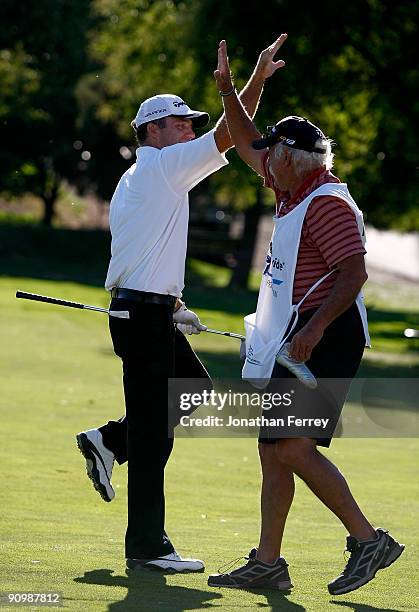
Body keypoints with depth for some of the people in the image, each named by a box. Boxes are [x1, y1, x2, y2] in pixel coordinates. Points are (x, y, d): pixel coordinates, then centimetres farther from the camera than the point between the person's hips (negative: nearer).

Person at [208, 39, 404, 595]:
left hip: (323, 339, -10)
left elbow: (354, 273, -23)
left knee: (294, 447, -17)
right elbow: (247, 145, 30)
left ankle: (368, 539, -11)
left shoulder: (328, 203, -14)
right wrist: (227, 89, 26)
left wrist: (315, 327, -31)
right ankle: (268, 563, 12)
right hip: (292, 341, 10)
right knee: (273, 449, 9)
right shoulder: (294, 192, 15)